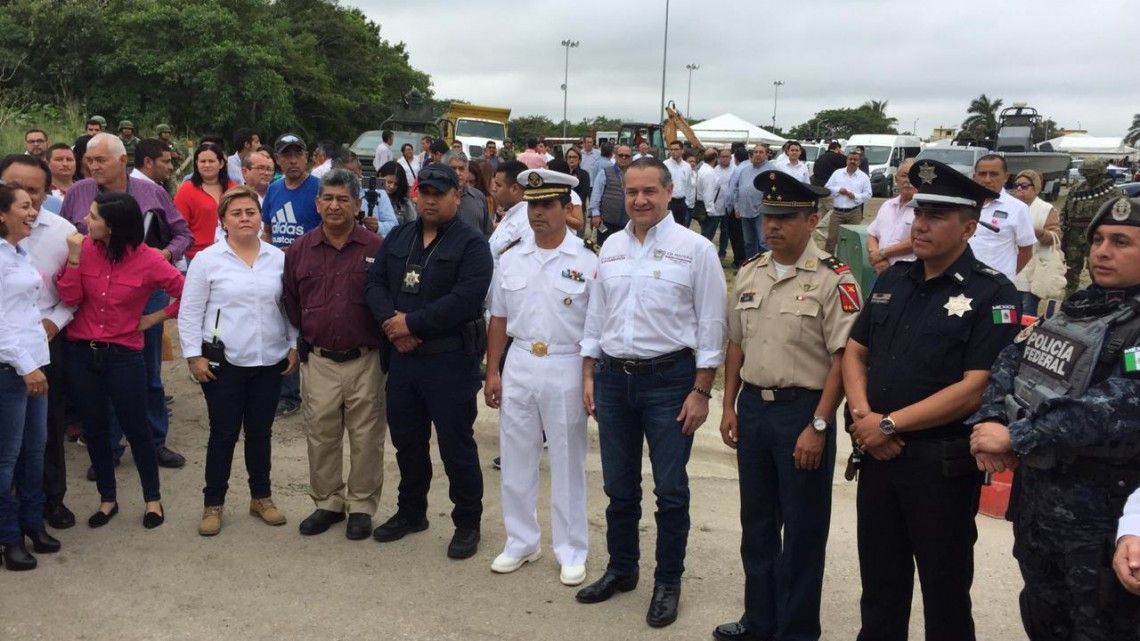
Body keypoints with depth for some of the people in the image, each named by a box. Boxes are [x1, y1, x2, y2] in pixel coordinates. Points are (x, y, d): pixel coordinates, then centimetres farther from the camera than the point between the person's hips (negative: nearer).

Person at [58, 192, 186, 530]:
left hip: (124, 355, -3)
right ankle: (107, 499, 27)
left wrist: (155, 318, -3)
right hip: (81, 352, 3)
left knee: (135, 428, 5)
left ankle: (153, 499, 22)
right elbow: (69, 298, -8)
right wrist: (74, 257, -16)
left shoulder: (149, 260, -13)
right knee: (94, 429, 12)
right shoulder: (86, 248, -4)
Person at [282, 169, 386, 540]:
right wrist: (307, 334, 10)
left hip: (365, 359, -3)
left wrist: (383, 338, -1)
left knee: (366, 437, 6)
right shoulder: (299, 251, 4)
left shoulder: (376, 249, -6)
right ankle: (327, 503, 27)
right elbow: (291, 303, 13)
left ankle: (361, 506, 20)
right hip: (318, 360, 3)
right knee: (321, 436, 11)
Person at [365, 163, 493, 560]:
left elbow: (465, 299, -21)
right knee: (406, 440, 18)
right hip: (402, 356, 6)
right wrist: (390, 320, -13)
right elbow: (374, 282, 7)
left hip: (450, 361, -6)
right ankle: (411, 511, 36)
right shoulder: (397, 238, 12)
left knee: (456, 445, 3)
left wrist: (411, 323, -18)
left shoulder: (471, 244, -9)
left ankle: (467, 523, 18)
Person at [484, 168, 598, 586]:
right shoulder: (511, 258, 4)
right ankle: (521, 542, 30)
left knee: (567, 464, 8)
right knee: (516, 460, 13)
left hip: (566, 368, -4)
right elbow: (499, 319, 10)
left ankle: (572, 551, 22)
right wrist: (492, 372, 6)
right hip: (519, 366, 4)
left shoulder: (587, 261, -9)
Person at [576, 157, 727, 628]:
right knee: (619, 487, 16)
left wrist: (700, 391, -11)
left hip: (669, 379, -4)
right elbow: (596, 316, 13)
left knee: (670, 490, 6)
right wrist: (589, 376, 8)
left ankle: (668, 582, 23)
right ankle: (621, 569, 34)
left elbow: (710, 326, -8)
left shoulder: (694, 249, -7)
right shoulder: (611, 247, 7)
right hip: (613, 378, 5)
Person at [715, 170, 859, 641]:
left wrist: (818, 426, -18)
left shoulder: (833, 281, -12)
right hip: (753, 407, 6)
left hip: (803, 411, -6)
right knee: (756, 521, 18)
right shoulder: (748, 274, 7)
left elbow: (842, 360, -15)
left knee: (803, 528, 7)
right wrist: (729, 407, 10)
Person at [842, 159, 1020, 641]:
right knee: (879, 583, 19)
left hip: (943, 463, -6)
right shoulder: (892, 280, 8)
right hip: (877, 454, 6)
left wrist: (890, 424, -17)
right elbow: (855, 352, 11)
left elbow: (976, 389, -19)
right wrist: (862, 414, -8)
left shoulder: (992, 294, -12)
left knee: (945, 593, 10)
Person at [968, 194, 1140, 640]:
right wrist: (990, 419, -14)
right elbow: (1011, 362, 5)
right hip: (1035, 493, 8)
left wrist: (1015, 437, -25)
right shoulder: (1075, 308, 9)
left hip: (1102, 511, -7)